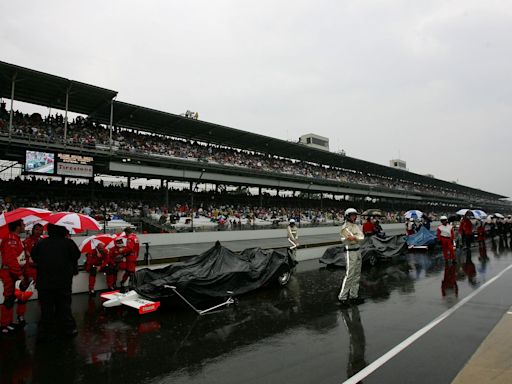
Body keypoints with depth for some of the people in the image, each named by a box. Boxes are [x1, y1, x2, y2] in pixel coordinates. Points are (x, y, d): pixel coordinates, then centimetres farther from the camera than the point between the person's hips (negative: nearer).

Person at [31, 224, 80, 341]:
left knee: (46, 308, 12)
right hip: (64, 283, -1)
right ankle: (68, 329, 17)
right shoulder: (68, 243, -12)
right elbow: (77, 255, -3)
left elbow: (34, 257, 10)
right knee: (64, 306, 12)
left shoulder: (41, 243, -3)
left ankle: (44, 332, 16)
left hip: (44, 283, 2)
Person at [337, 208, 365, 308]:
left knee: (356, 275, 12)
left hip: (358, 251, 9)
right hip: (350, 252, -9)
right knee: (349, 275, -9)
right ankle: (342, 297, -2)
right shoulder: (345, 227, -13)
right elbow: (352, 240, -22)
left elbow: (362, 237, 1)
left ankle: (354, 296, 20)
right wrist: (358, 238, -14)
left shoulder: (356, 226, 14)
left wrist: (354, 237, -14)